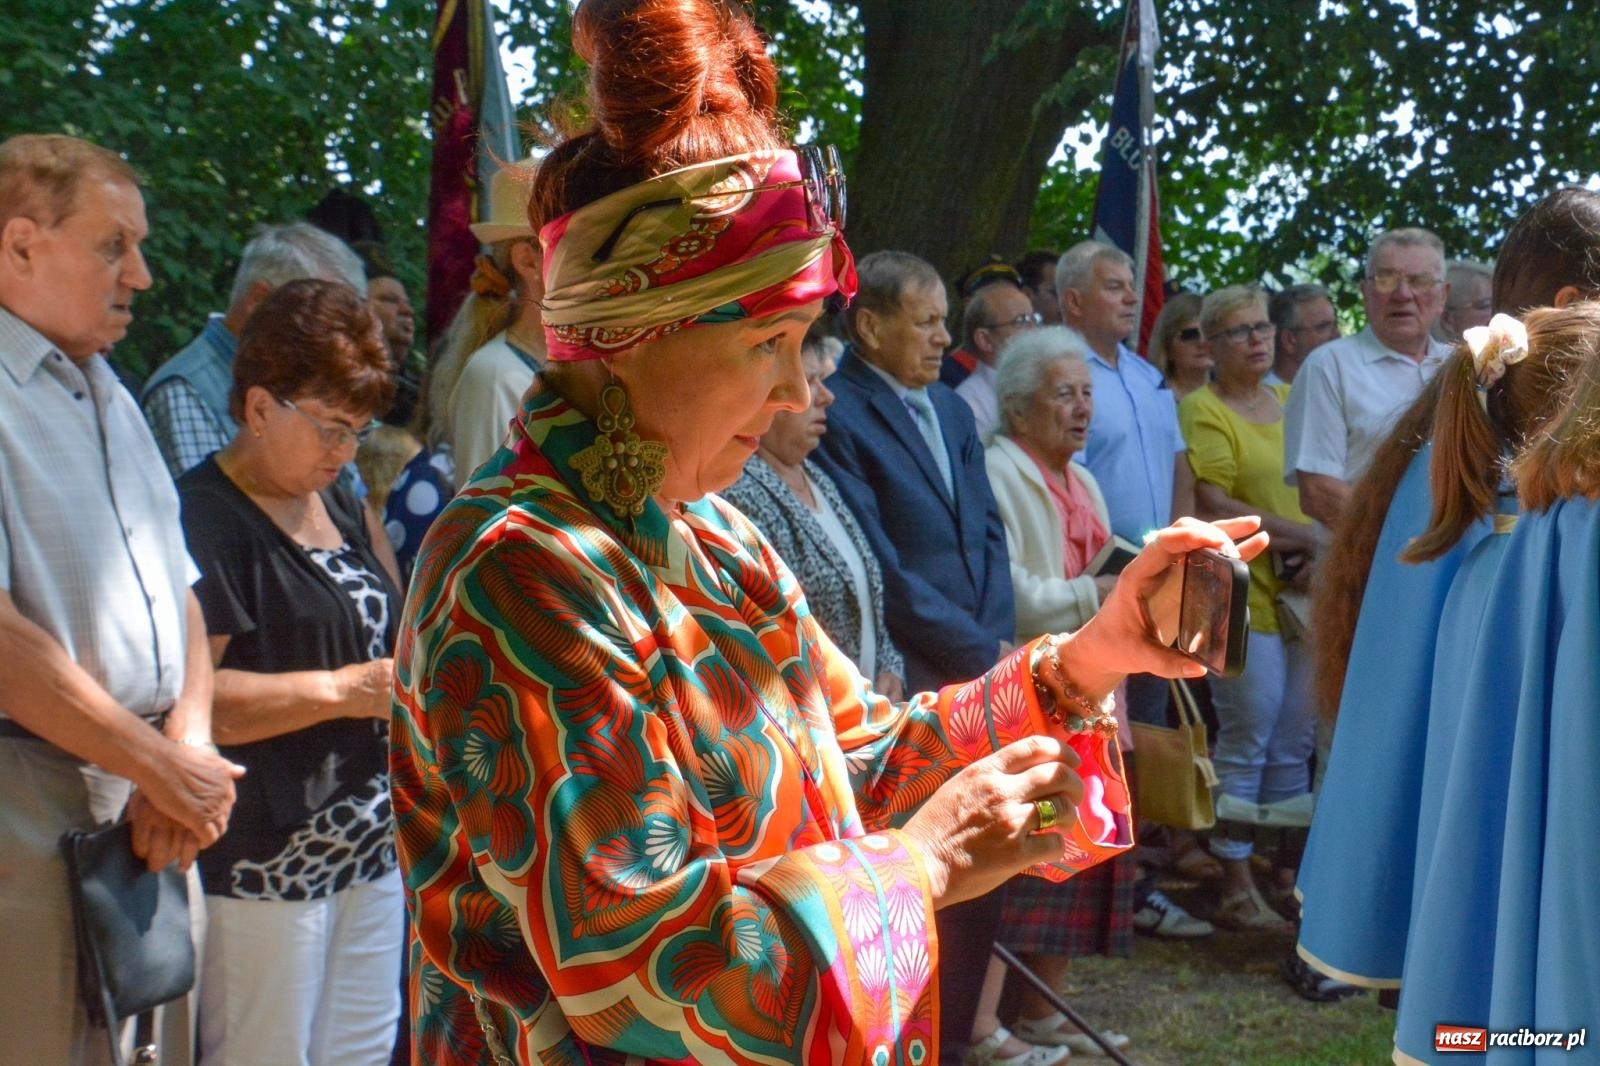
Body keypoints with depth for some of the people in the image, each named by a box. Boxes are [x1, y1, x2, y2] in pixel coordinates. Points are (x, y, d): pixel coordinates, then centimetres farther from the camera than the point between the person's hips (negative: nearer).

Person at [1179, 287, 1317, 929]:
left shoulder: (1292, 400, 16)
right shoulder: (1202, 409, -5)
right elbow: (1214, 507, -13)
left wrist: (1322, 555, -2)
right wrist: (1304, 535, -13)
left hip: (1304, 592, 7)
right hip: (1241, 593, -6)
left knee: (1297, 741, 9)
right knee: (1247, 741, -5)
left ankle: (1287, 872, 18)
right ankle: (1235, 886, 3)